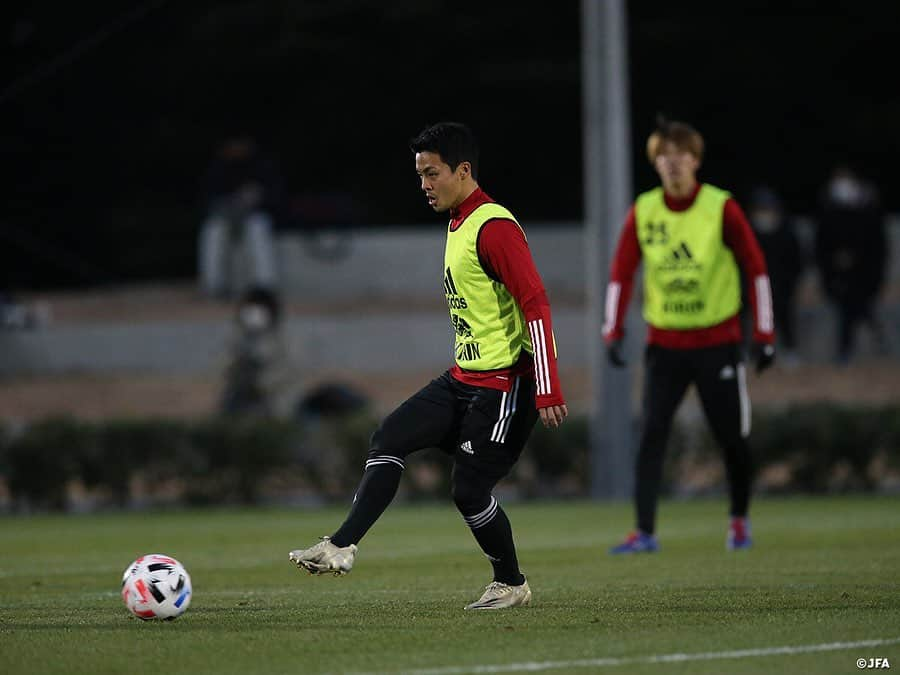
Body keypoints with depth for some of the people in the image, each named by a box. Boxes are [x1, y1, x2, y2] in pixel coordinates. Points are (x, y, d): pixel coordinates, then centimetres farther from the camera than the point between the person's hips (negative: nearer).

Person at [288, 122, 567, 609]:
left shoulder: (494, 227, -17)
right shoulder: (458, 224, 14)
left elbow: (536, 305, -22)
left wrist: (548, 390, -26)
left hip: (503, 385, -9)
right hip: (462, 380, 9)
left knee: (469, 491, -6)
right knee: (389, 440, -4)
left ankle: (511, 585, 14)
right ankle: (342, 547, -9)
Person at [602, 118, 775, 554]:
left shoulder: (721, 208, -7)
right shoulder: (642, 212, -1)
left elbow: (755, 268, -2)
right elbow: (621, 273, 6)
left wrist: (764, 335, -5)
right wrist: (613, 332, -3)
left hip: (718, 341, -1)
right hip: (664, 343, 1)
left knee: (732, 438, 4)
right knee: (651, 435, -11)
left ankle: (739, 520, 27)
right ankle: (644, 532, -13)